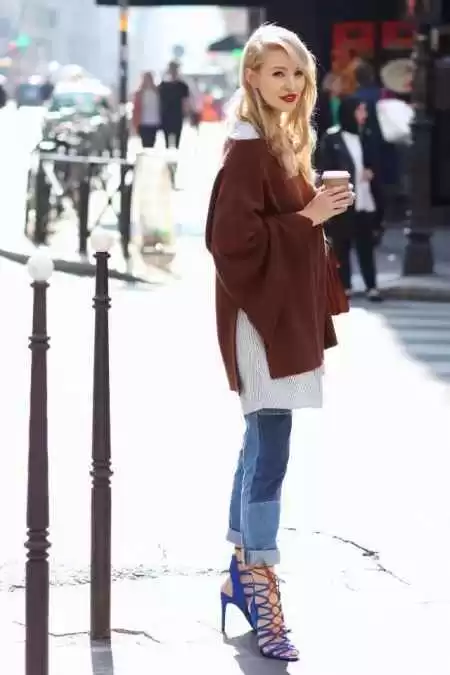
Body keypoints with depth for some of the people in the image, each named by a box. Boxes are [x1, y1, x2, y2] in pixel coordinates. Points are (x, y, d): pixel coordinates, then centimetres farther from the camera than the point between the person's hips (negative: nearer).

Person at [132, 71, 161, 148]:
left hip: (156, 125, 2)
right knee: (146, 145, -1)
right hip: (144, 125, -2)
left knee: (154, 145, 3)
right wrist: (136, 125, -4)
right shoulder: (139, 94, 1)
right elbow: (136, 109, 2)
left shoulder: (157, 92, 6)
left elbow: (161, 107, 7)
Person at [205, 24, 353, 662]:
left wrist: (317, 210, 6)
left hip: (285, 314, 10)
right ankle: (262, 594, -8)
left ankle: (242, 574, 25)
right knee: (270, 456, -11)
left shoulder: (282, 144, 13)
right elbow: (233, 239, -23)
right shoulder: (248, 151, -16)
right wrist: (307, 217, -19)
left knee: (260, 449, 16)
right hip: (259, 317, -10)